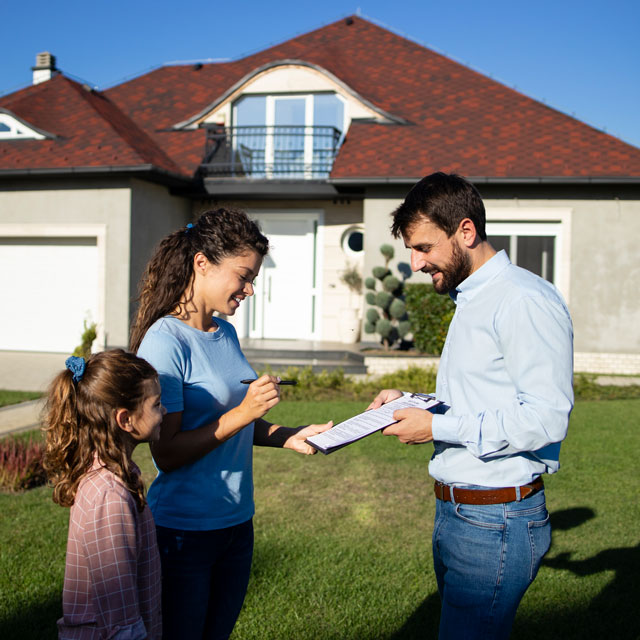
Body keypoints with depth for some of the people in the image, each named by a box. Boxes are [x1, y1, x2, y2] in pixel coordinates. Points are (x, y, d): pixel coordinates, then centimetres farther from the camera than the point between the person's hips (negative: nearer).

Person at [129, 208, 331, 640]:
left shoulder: (225, 333, 6)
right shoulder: (164, 341, -19)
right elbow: (166, 453, -19)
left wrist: (288, 436, 1)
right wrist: (243, 413, -24)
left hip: (237, 522, 8)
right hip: (185, 529, -7)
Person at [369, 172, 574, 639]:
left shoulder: (525, 300, -17)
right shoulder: (470, 300, 15)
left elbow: (547, 417, -24)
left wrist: (438, 428, -21)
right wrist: (412, 402, 9)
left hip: (495, 523, -10)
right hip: (456, 513, 10)